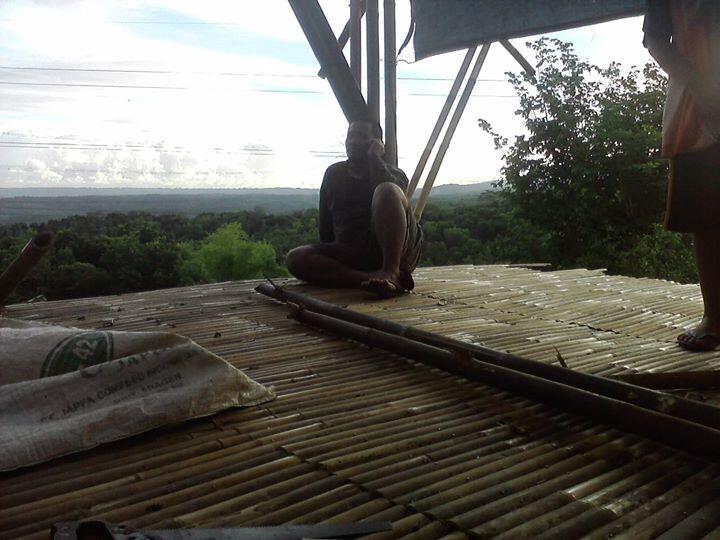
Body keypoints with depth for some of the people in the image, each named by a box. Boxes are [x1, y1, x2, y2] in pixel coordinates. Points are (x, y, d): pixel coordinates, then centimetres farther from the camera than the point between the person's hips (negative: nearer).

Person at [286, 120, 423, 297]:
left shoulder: (393, 174, 11)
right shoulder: (334, 173, 20)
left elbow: (388, 190, -17)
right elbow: (325, 225, 19)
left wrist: (374, 157, -4)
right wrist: (328, 255, 8)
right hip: (350, 253, 3)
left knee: (387, 191, -27)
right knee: (295, 258, -21)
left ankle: (391, 272, -38)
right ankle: (369, 278, -35)